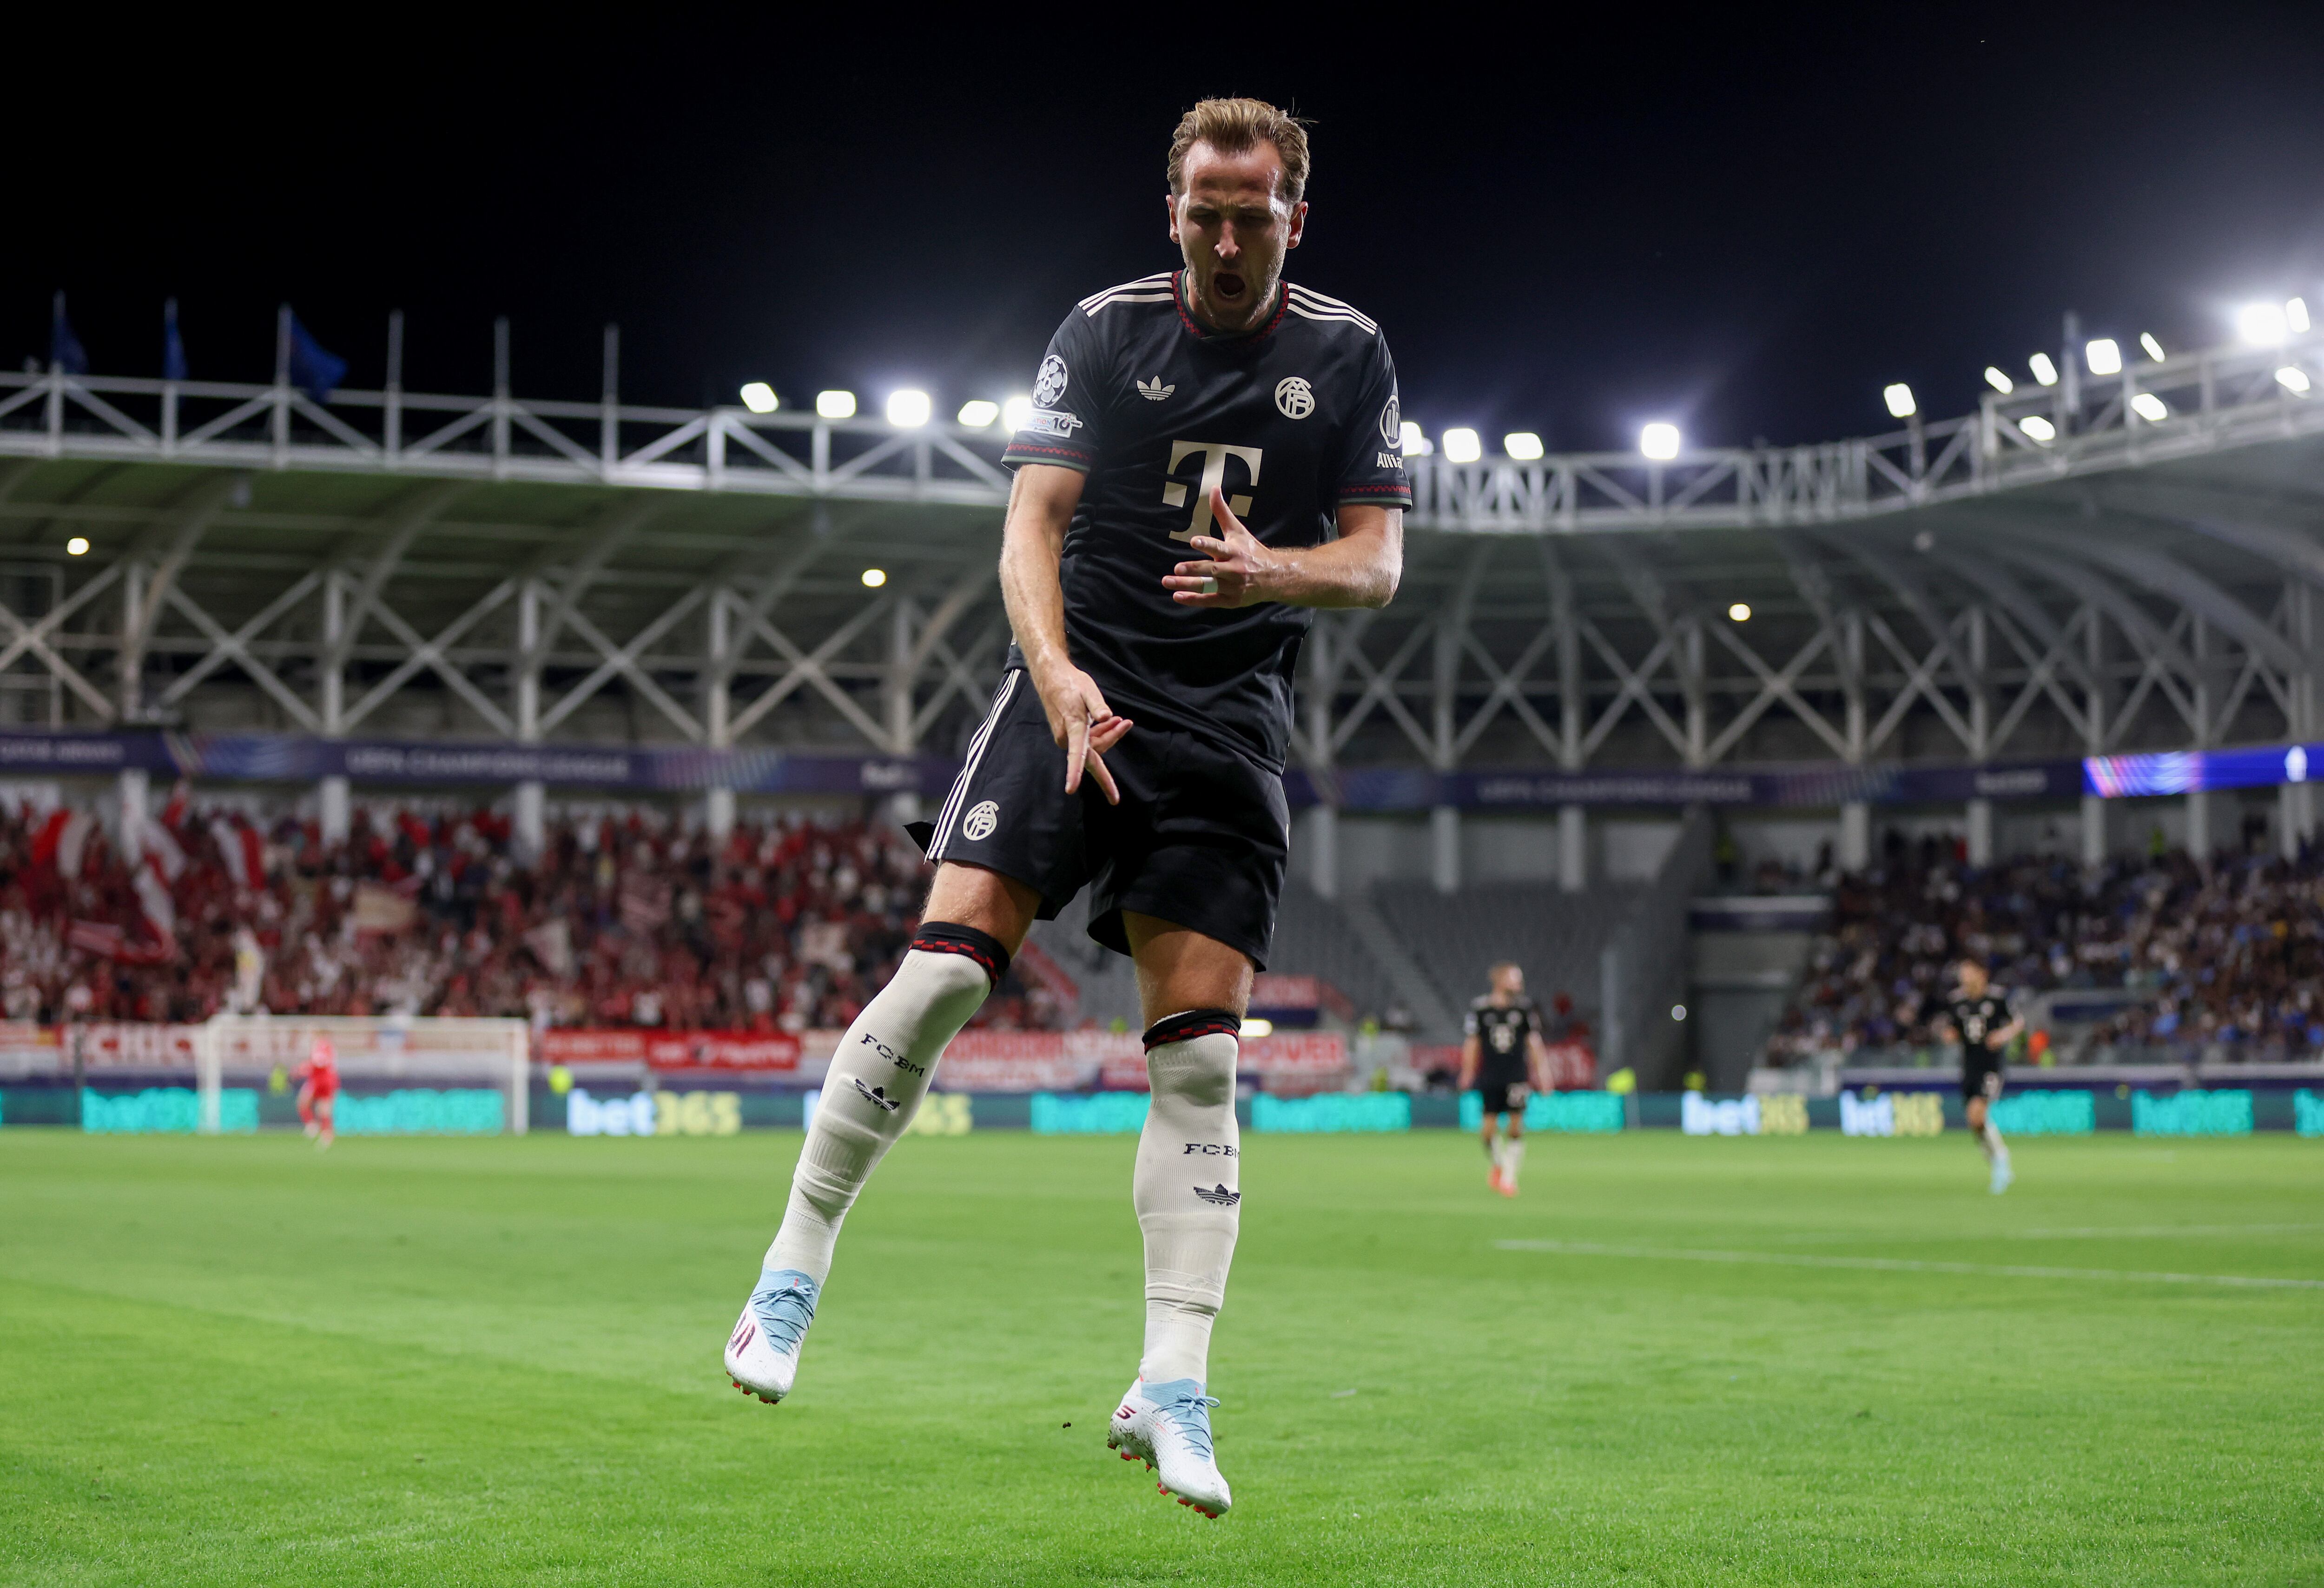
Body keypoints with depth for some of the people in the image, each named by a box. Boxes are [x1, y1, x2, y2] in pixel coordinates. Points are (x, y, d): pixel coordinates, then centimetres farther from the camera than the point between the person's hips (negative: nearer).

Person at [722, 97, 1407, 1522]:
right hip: (1075, 693, -1)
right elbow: (1033, 522, -4)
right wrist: (1056, 669, -22)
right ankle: (794, 1273, -1)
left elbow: (1378, 559, 3)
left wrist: (1280, 570, -20)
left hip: (1229, 732, 1)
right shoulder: (1105, 331, 3)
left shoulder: (1351, 357, 6)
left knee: (1201, 1053, -7)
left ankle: (1173, 1391, -4)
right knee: (944, 972, -17)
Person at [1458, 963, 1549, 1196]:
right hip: (1490, 1078, -1)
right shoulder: (1480, 1009, -1)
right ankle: (1496, 1165, 26)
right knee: (1491, 1124, -1)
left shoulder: (1524, 1007, 4)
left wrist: (1541, 1071, 4)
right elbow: (1472, 1043, 5)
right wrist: (1468, 1073, 4)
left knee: (1516, 1123, -8)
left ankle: (1509, 1176, -1)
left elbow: (1534, 1041, 8)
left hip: (1517, 1076, 1)